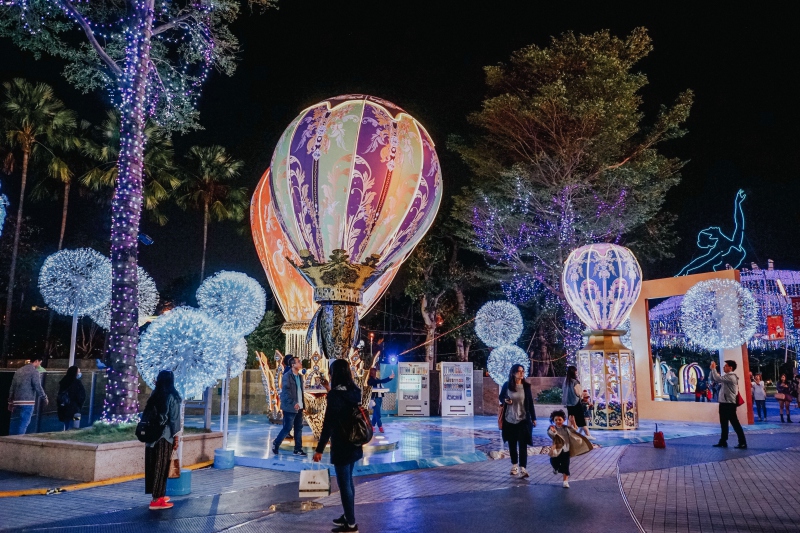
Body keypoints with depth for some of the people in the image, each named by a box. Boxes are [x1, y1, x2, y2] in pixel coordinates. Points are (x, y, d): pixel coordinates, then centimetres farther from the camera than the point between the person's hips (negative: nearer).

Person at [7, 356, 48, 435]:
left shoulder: (19, 371, 14)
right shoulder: (34, 371, -8)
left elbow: (12, 388, 15)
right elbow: (38, 387, -12)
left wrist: (10, 402, 20)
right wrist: (45, 397, 2)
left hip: (16, 402, 7)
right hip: (27, 403, -7)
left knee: (14, 425, 11)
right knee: (22, 425, -3)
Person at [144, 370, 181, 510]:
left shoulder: (154, 396, 6)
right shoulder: (172, 397, -11)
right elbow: (174, 418, -11)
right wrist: (176, 437, -5)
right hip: (165, 436, -6)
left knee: (153, 465, 13)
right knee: (162, 466, 0)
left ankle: (158, 495, 24)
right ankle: (157, 500, 2)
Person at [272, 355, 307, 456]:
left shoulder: (299, 376, 12)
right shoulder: (287, 376, -13)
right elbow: (285, 392, -18)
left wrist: (301, 404, 11)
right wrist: (293, 403, -23)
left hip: (299, 407, 8)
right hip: (290, 407, -8)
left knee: (299, 428, 9)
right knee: (287, 428, -2)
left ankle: (298, 449, 16)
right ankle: (276, 444, 18)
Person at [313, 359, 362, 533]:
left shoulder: (335, 395, -19)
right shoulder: (354, 391, 3)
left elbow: (328, 425, -20)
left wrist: (319, 449, -15)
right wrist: (331, 391, 22)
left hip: (341, 446, -8)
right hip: (354, 444, 8)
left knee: (344, 484, 3)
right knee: (348, 481, 20)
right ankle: (348, 516, 32)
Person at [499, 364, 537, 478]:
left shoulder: (526, 386, -3)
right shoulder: (506, 385, -4)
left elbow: (530, 403, 3)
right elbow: (501, 397, 9)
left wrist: (533, 418, 4)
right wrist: (505, 401, -14)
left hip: (523, 420, -1)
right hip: (509, 419, 1)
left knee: (523, 444, -8)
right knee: (512, 444, 11)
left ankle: (523, 469, -9)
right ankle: (514, 465, 26)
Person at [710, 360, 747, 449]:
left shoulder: (731, 377, -16)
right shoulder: (726, 377, 16)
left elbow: (717, 378, -27)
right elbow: (713, 379, 20)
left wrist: (714, 368, -17)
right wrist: (712, 369, 7)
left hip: (729, 404, -10)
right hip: (724, 403, 10)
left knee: (735, 423, -6)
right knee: (723, 424, 13)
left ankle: (743, 443, -1)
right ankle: (723, 442, 19)